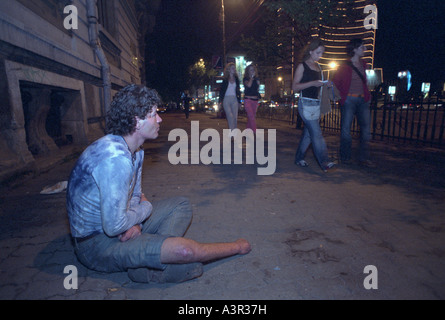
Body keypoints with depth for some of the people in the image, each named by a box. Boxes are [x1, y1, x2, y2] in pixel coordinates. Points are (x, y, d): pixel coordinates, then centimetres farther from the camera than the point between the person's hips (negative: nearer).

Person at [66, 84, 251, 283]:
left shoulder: (134, 151, 2)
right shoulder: (115, 158, -30)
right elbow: (114, 226, -31)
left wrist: (136, 222, -11)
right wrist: (145, 208, -11)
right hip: (96, 242, -10)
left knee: (181, 204, 8)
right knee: (183, 249, -25)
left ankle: (147, 266, -8)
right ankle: (235, 248, 5)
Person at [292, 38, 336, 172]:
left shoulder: (318, 67, 18)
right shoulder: (302, 66, -3)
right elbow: (295, 87, -9)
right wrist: (312, 83, -19)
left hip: (316, 103, 7)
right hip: (306, 103, -7)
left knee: (309, 132, 8)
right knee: (317, 133, -13)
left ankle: (299, 158, 20)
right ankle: (324, 162, -14)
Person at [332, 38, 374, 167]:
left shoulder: (363, 64, 15)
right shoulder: (345, 67, -2)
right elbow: (335, 82, 0)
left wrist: (367, 95, 13)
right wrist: (341, 96, -5)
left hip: (362, 100, 6)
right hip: (349, 100, -5)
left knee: (366, 127, -2)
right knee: (346, 128, -1)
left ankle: (364, 158, 3)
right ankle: (345, 157, 10)